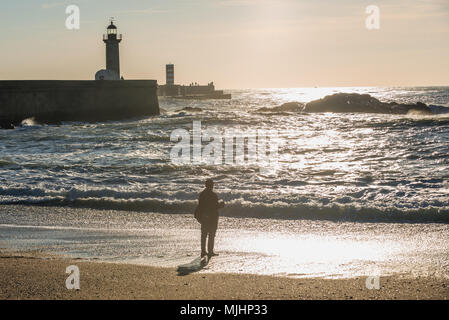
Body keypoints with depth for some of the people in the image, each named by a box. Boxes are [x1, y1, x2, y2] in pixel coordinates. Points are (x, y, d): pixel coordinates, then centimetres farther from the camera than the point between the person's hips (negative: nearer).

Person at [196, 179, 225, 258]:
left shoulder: (202, 194, 4)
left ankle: (203, 251, 16)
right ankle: (210, 251, 0)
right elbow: (216, 206, -15)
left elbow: (200, 205, 7)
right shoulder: (213, 195, -17)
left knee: (204, 234, 12)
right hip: (212, 217, -7)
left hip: (203, 216, 7)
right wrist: (221, 204, 4)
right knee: (211, 235, 0)